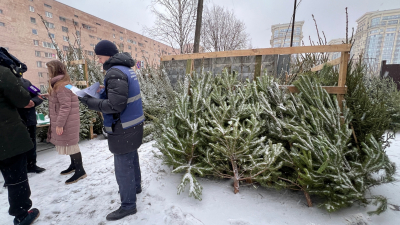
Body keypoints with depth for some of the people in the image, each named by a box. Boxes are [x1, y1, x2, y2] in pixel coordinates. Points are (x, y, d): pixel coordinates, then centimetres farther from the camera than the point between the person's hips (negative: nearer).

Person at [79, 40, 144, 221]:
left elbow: (115, 105, -25)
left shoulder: (115, 73, -20)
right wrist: (103, 92, 8)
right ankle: (135, 186, 45)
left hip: (123, 129, -10)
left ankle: (128, 205, 20)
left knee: (123, 167, 3)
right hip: (132, 124, 10)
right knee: (132, 158, 25)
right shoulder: (125, 69, 10)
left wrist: (90, 102, -13)